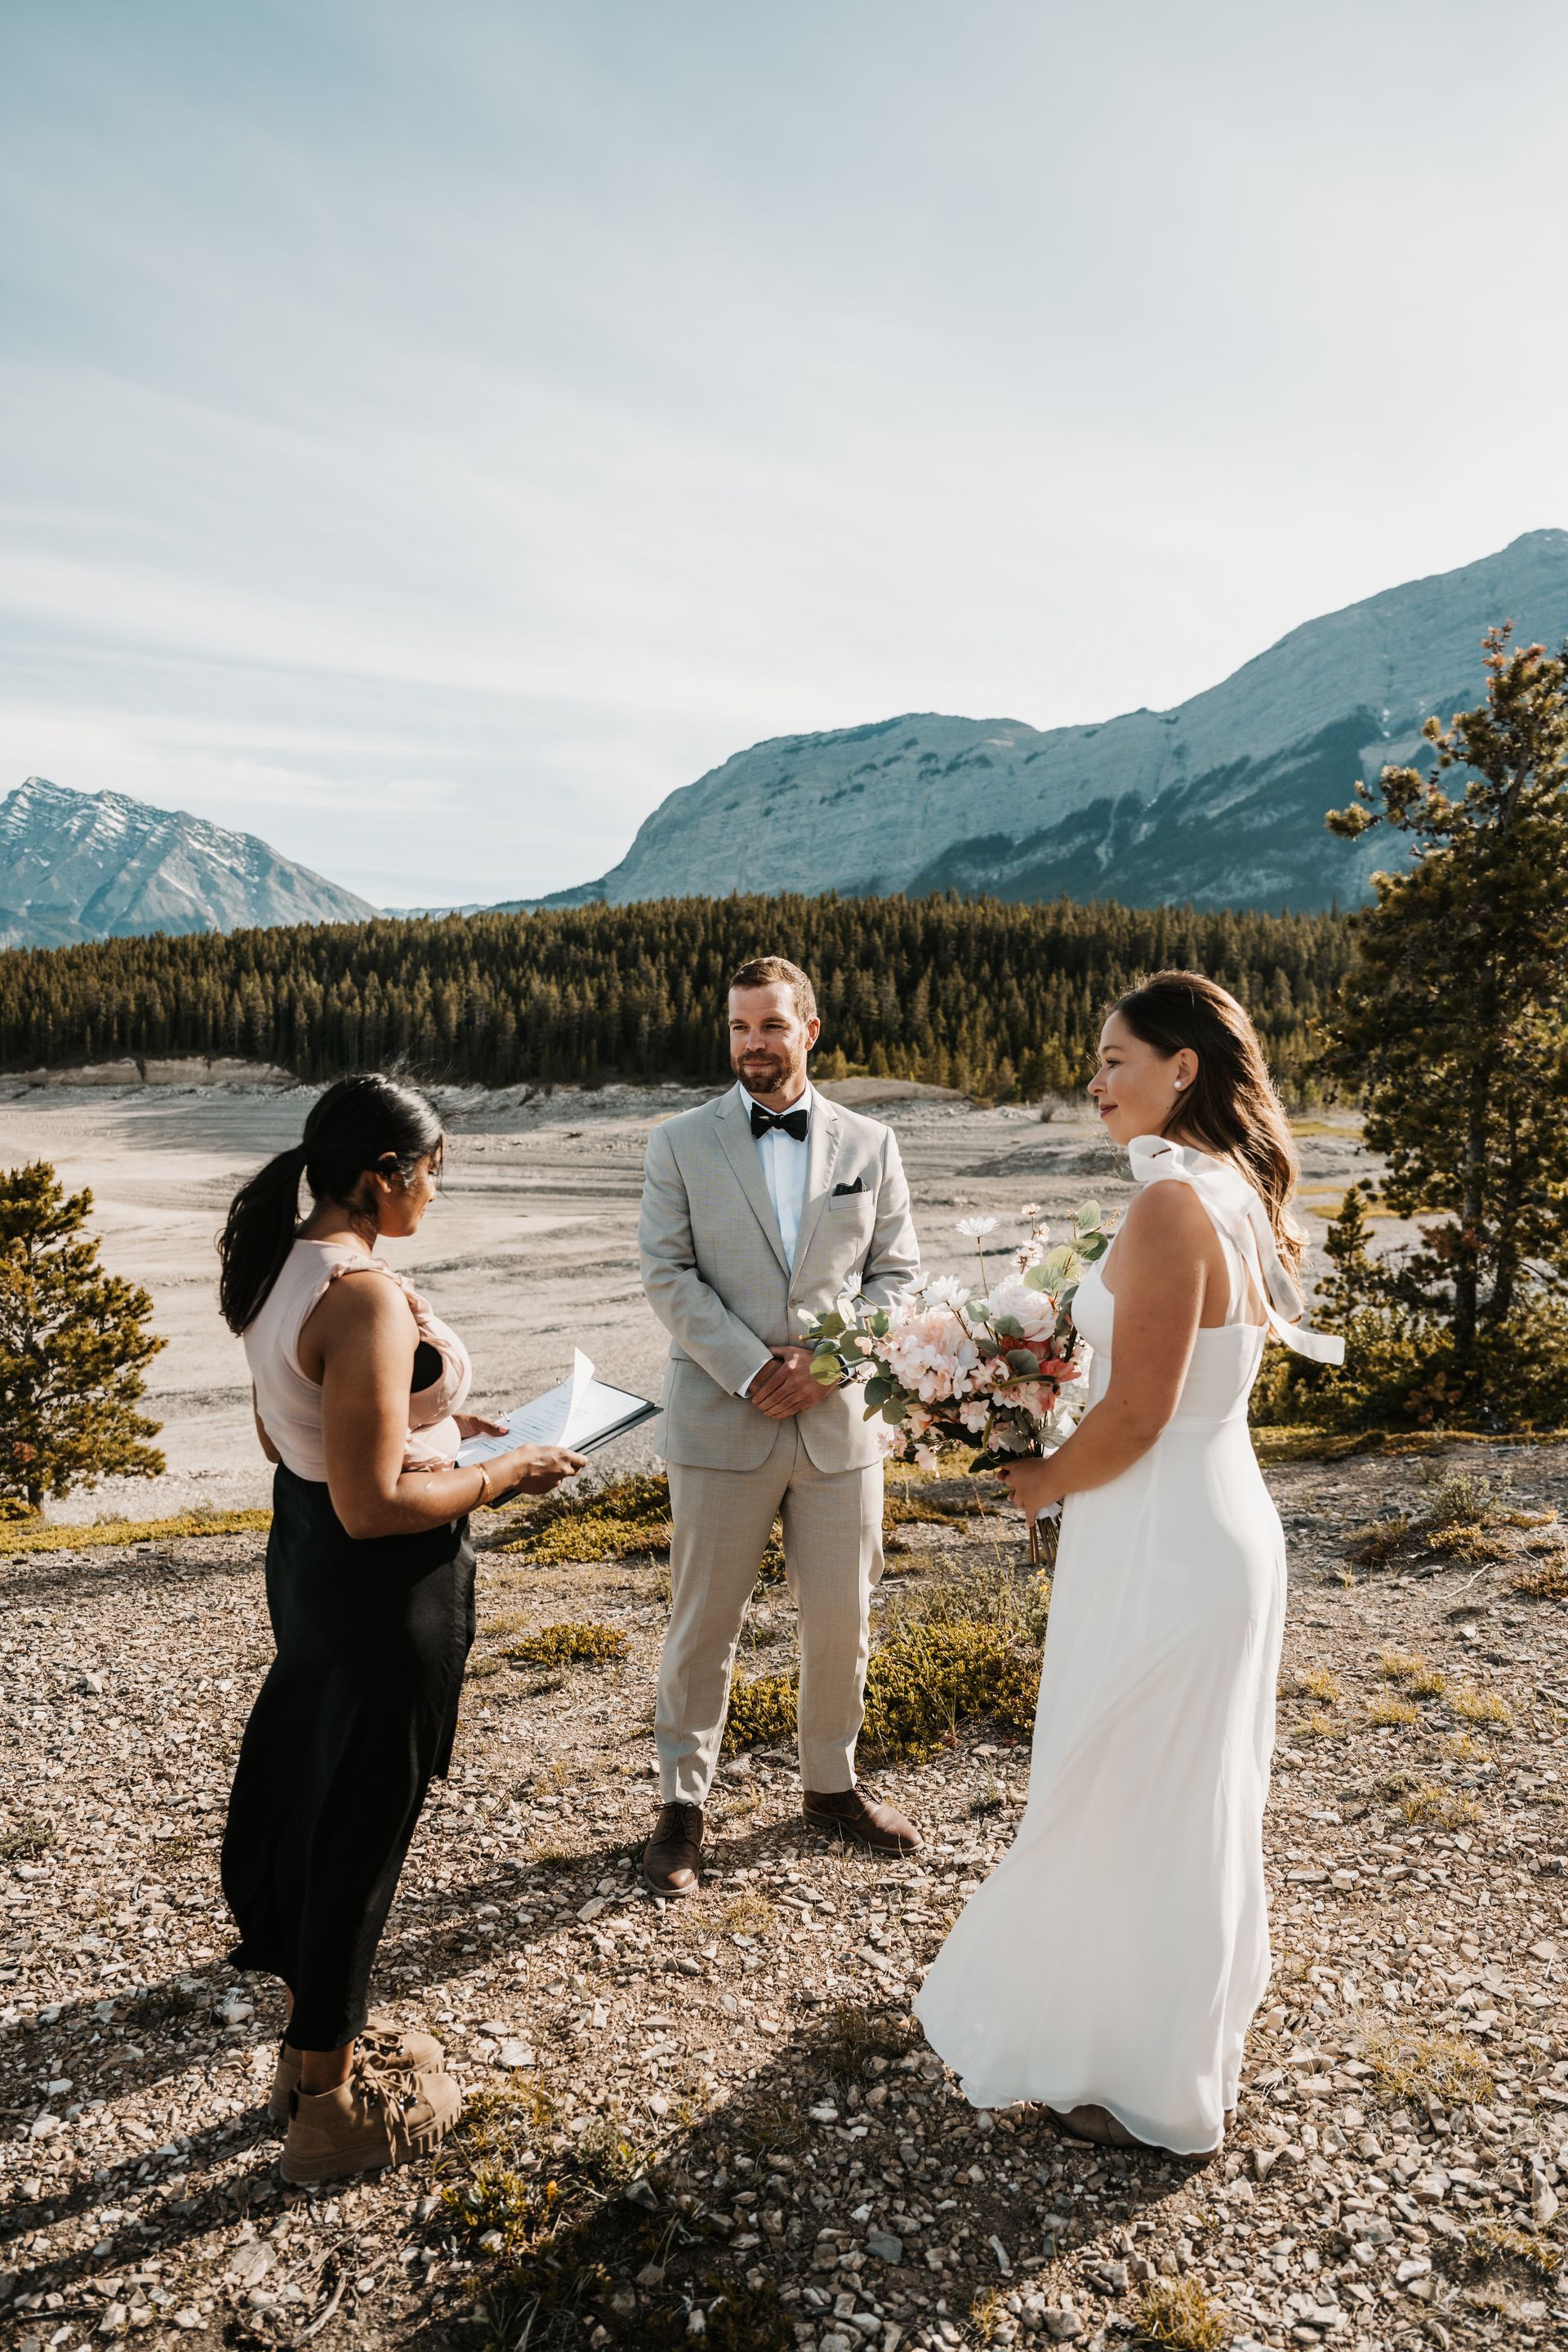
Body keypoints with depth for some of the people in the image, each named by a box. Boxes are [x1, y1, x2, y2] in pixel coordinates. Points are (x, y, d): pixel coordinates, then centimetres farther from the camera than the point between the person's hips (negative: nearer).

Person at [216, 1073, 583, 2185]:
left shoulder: (278, 1265, 1)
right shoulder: (366, 1296, -29)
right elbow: (374, 1505, -28)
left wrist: (431, 1417, 12)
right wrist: (508, 1473, -16)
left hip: (305, 1557, 9)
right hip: (385, 1588, -9)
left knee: (309, 1801, 24)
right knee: (361, 1831, 10)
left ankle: (319, 2042, 46)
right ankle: (331, 2104, 32)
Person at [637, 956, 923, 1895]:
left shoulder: (871, 1144, 5)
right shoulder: (680, 1144, 0)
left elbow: (897, 1273, 4)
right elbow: (669, 1276, -6)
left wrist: (828, 1360, -12)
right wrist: (752, 1370, -16)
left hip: (839, 1421, 2)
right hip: (721, 1422, -2)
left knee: (842, 1620, 13)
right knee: (703, 1626, 8)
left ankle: (832, 1784, 36)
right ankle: (683, 1803, 27)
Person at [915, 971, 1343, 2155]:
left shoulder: (1171, 1205, -24)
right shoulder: (1239, 1193, 5)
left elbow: (1133, 1419, -24)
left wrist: (1039, 1481, -6)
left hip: (1164, 1545, -10)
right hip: (1222, 1518, 10)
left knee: (1137, 1808, 10)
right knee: (1193, 1803, 25)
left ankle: (1157, 2095, 31)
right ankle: (1192, 2045, 48)